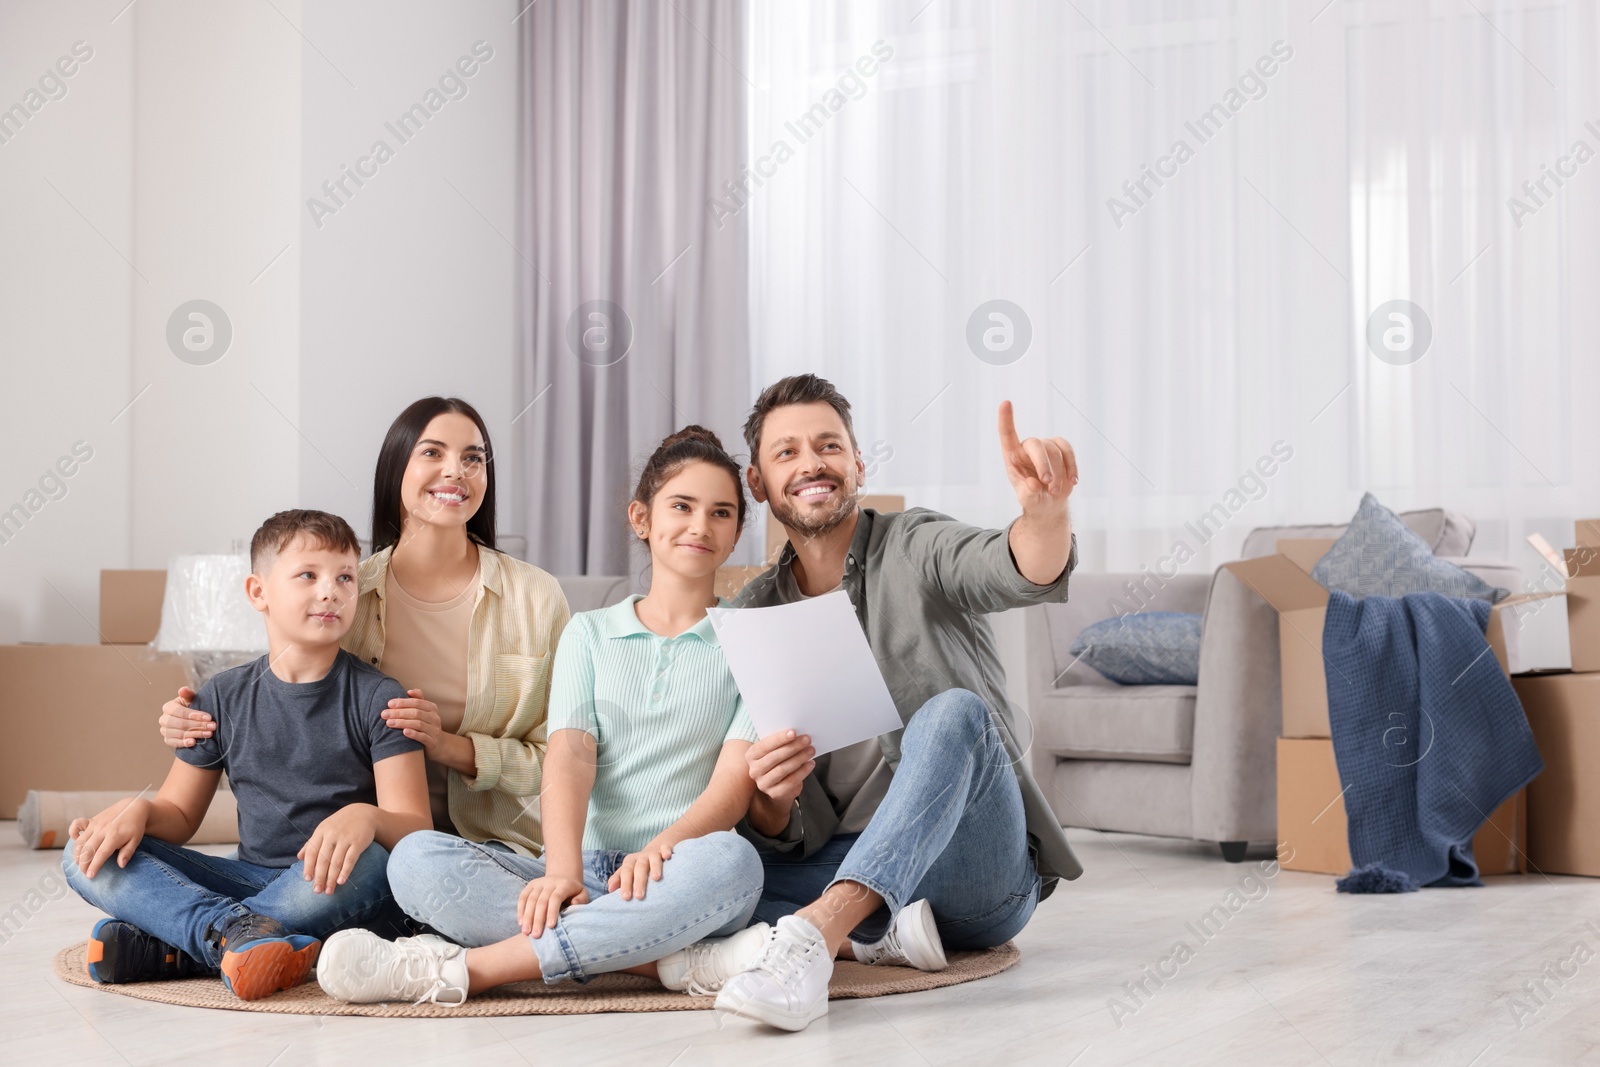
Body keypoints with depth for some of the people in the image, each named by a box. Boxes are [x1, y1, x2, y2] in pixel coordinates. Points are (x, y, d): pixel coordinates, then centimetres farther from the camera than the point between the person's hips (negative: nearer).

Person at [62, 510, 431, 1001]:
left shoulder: (377, 698, -3)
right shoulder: (224, 698, 7)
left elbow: (414, 826, -11)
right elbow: (179, 813, 13)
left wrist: (367, 817, -35)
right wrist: (138, 810, -12)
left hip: (334, 891, -3)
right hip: (249, 881, 3)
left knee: (366, 862, -39)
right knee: (88, 857, -13)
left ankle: (168, 950, -29)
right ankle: (237, 930, -38)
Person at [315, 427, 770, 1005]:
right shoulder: (590, 633, 18)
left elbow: (737, 774, -4)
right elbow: (570, 753, 0)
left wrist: (663, 848, -25)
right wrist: (562, 870, -20)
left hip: (674, 881, -2)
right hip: (589, 871, 2)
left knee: (731, 859, -39)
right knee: (418, 858, -24)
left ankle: (462, 968, -35)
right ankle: (677, 961, -34)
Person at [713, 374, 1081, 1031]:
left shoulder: (916, 551, 1)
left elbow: (1028, 573, -23)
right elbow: (783, 836, 6)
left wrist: (1043, 509, -48)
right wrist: (771, 798, -20)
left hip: (982, 875, -3)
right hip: (846, 866, 3)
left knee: (953, 712, -33)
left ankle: (817, 930, -46)